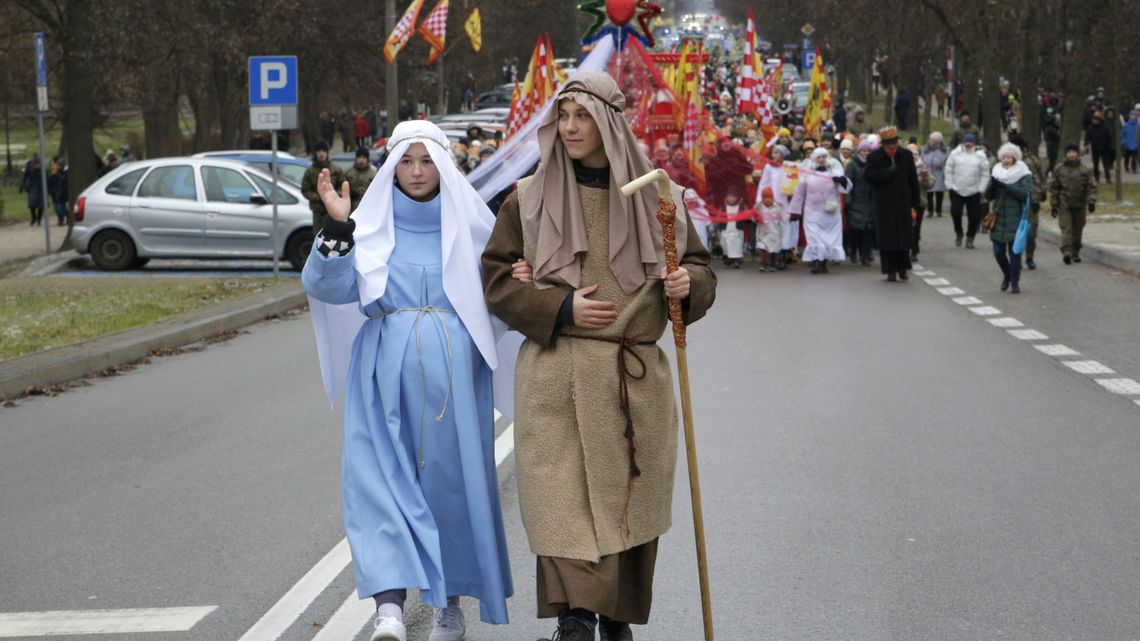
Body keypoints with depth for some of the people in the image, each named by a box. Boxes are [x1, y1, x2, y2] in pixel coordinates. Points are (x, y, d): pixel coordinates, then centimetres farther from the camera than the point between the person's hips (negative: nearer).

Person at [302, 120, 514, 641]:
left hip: (454, 370, 0)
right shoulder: (371, 224, 5)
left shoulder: (469, 222, 7)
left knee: (452, 479, 5)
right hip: (386, 371, 0)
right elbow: (329, 287, -6)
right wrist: (337, 227, -18)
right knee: (381, 479, -10)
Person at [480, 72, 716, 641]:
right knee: (563, 500, -11)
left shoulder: (655, 196, 7)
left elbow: (699, 265, 15)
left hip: (637, 378, 2)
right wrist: (559, 307, -9)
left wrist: (687, 285, -9)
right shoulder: (530, 198, 5)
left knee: (628, 504, 7)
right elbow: (495, 276, 6)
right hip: (555, 378, -1)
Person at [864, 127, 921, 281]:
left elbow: (913, 180, 7)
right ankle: (890, 270, 4)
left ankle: (902, 267, 17)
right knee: (887, 238, -3)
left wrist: (916, 203, 5)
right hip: (884, 204, -1)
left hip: (903, 203, 2)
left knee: (905, 236, 1)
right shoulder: (874, 157, -1)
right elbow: (869, 177, -8)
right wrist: (887, 172, -20)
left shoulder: (906, 155, 4)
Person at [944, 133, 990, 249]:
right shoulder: (955, 153, -2)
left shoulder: (980, 155, -3)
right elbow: (949, 170, 4)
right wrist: (949, 185, -1)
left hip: (974, 192, 0)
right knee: (955, 213, -3)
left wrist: (981, 189, -5)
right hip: (956, 190, 0)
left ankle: (970, 238, 16)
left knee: (974, 216, 2)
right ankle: (958, 233, 21)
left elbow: (985, 174, 1)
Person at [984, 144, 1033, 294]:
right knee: (998, 251, 5)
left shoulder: (1023, 175, -3)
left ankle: (1015, 282, 5)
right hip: (998, 218, 4)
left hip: (1015, 219, -4)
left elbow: (1027, 194, -17)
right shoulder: (997, 172, 11)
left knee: (1014, 251, -5)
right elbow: (988, 196, 8)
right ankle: (1007, 275, 30)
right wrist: (992, 185, -14)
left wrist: (1005, 186, -22)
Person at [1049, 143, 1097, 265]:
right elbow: (1053, 187, 5)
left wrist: (1091, 201, -13)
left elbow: (1091, 186, 1)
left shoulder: (1085, 170, 2)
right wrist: (1054, 204, 1)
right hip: (1064, 205, -2)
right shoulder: (1059, 169, 2)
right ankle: (1066, 252, -22)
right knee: (1066, 228, -13)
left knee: (1078, 230, 9)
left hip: (1079, 205, 2)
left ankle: (1075, 252, 23)